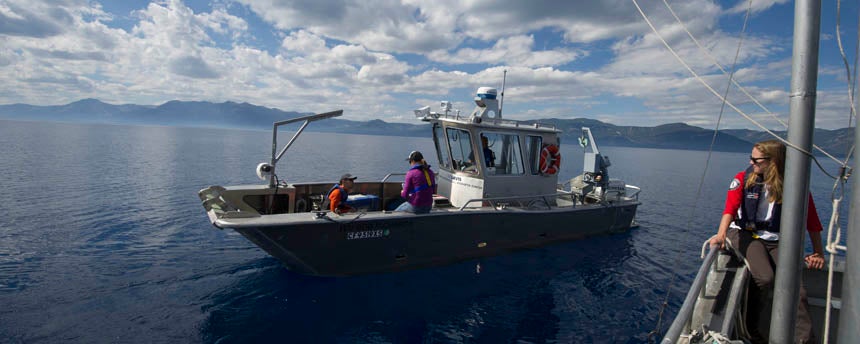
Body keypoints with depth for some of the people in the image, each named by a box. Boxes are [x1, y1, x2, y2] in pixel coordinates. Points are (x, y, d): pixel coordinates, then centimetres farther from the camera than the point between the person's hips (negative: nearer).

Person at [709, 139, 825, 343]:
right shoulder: (743, 179, -1)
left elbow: (812, 220, 10)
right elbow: (730, 208, -14)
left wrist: (818, 252, 11)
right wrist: (721, 234, -30)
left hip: (776, 240, 2)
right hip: (745, 234, -2)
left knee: (795, 289, -17)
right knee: (764, 278, -25)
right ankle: (749, 327, -7)